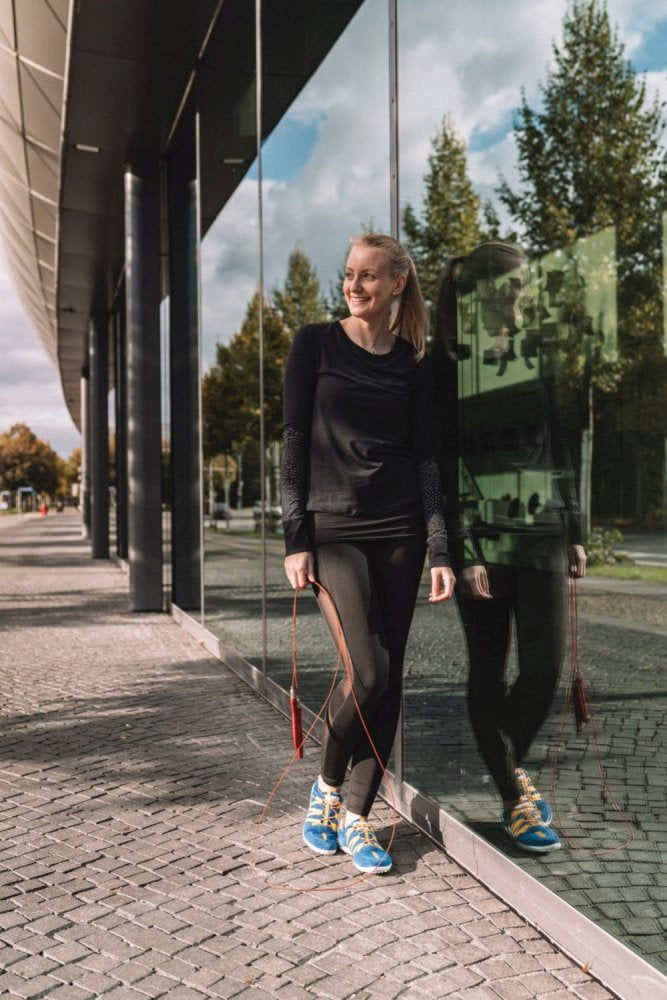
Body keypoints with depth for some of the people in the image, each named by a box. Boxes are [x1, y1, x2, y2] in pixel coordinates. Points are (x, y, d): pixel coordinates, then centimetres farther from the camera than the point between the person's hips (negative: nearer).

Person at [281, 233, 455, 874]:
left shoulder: (413, 363, 9)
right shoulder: (315, 344, 3)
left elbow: (425, 458, 7)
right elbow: (295, 443, 0)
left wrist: (439, 551, -1)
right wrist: (295, 539, -7)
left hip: (398, 531, 3)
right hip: (332, 530, -3)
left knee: (389, 679, 2)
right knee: (367, 669, -14)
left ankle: (356, 818, 16)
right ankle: (326, 784, 14)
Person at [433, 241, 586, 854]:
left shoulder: (538, 355, 9)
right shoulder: (449, 367, -5)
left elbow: (558, 450, 12)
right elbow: (448, 464, -8)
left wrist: (573, 532, 10)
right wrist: (464, 554, -12)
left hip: (541, 533, 4)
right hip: (483, 536, -4)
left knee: (547, 661, -1)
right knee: (490, 668, 4)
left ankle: (514, 764, 26)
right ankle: (514, 800, 19)